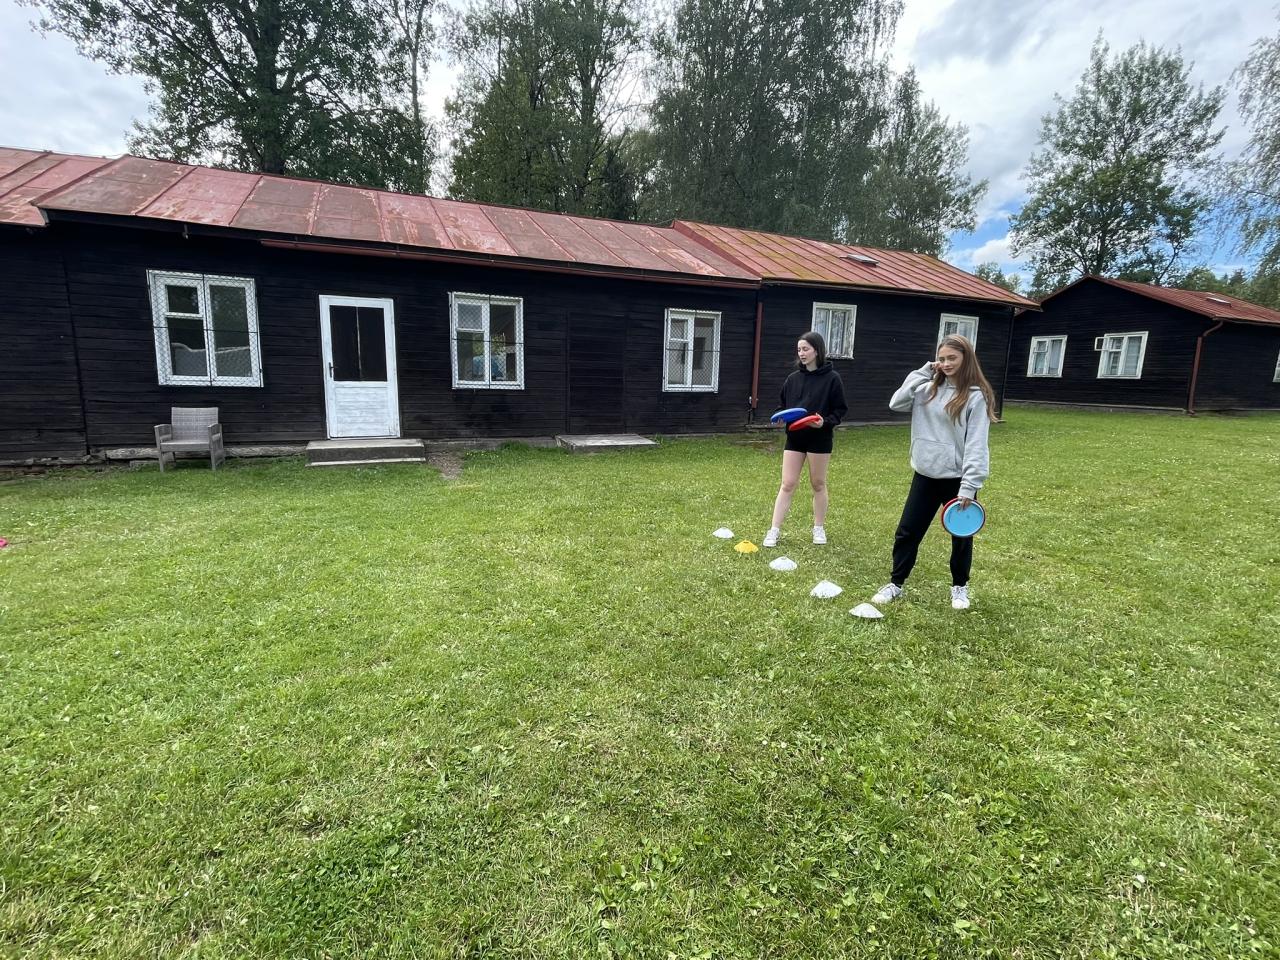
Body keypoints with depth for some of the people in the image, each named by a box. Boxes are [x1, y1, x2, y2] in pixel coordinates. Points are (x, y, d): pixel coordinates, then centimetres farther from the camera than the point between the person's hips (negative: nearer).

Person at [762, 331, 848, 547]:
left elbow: (840, 409, -4)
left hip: (819, 438, -3)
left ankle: (819, 528, 28)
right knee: (787, 484, 2)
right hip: (794, 437, 3)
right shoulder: (793, 379, 5)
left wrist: (826, 422, -21)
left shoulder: (831, 378, -6)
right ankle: (774, 530, 6)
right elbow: (782, 405, 13)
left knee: (818, 484, 11)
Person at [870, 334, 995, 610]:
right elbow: (896, 404, -2)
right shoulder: (930, 389, 6)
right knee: (907, 532, 8)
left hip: (957, 479, -4)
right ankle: (895, 583, 22)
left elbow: (976, 444, -15)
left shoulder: (976, 395, -10)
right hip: (926, 475, 4)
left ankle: (960, 586, 34)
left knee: (961, 537, 14)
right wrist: (923, 373, -5)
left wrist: (969, 485, -20)